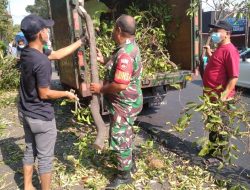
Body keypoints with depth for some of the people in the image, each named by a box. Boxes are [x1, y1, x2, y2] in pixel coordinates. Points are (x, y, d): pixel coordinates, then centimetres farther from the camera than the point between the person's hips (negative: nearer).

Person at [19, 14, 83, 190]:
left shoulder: (27, 52, 0)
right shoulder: (42, 62, -28)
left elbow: (58, 54, 9)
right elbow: (44, 94, -22)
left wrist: (81, 41, 12)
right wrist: (67, 94, -6)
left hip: (26, 113, 9)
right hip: (41, 117, -9)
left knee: (30, 151, 23)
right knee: (45, 158, 9)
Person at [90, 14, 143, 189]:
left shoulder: (124, 53, -28)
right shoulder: (131, 46, 6)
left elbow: (120, 85, -31)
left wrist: (101, 89, -16)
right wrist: (103, 60, 10)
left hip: (124, 103, -10)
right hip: (128, 101, 10)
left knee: (119, 138, 4)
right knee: (126, 135, 24)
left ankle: (124, 175, 21)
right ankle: (130, 164, 42)